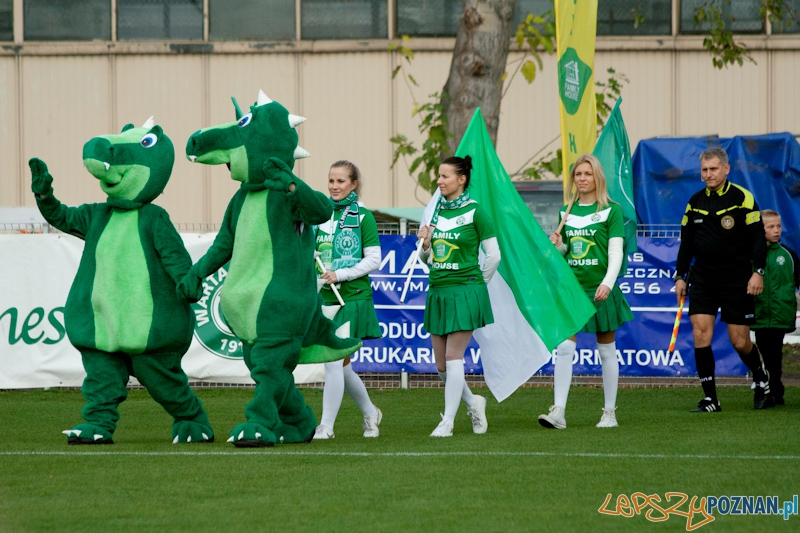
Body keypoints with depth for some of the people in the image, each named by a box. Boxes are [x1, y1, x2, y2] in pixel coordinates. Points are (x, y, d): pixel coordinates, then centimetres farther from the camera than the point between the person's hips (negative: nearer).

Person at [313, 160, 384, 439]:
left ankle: (326, 427, -10)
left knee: (333, 361, -12)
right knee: (342, 365, 12)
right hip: (325, 298, 6)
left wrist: (340, 274, -14)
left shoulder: (363, 217, -3)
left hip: (352, 297, -6)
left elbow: (374, 260, -6)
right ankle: (370, 413, 33)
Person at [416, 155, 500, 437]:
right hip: (438, 292, 7)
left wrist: (477, 284, 1)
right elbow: (426, 258, 17)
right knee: (441, 364, 7)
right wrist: (425, 243, -3)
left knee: (453, 357, -9)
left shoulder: (474, 212, -7)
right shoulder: (436, 211, 11)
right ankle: (473, 403, 29)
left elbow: (494, 255, -5)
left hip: (465, 292, -7)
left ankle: (447, 422, -6)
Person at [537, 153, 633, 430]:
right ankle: (558, 412, -11)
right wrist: (558, 245, -4)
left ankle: (610, 412, 14)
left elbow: (615, 252, -9)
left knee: (606, 350, 5)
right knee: (564, 348, -7)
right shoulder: (566, 213, 11)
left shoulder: (611, 210, -2)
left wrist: (608, 282, -22)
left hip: (600, 290, -3)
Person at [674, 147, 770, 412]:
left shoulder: (743, 198, -5)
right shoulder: (695, 202, 8)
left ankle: (761, 381, 28)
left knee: (740, 341, -1)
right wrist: (680, 276, 11)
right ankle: (710, 399, -5)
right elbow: (686, 241, 16)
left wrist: (758, 272, -14)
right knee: (700, 334, -10)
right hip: (702, 278, 4)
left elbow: (758, 236, -6)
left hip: (736, 280, -4)